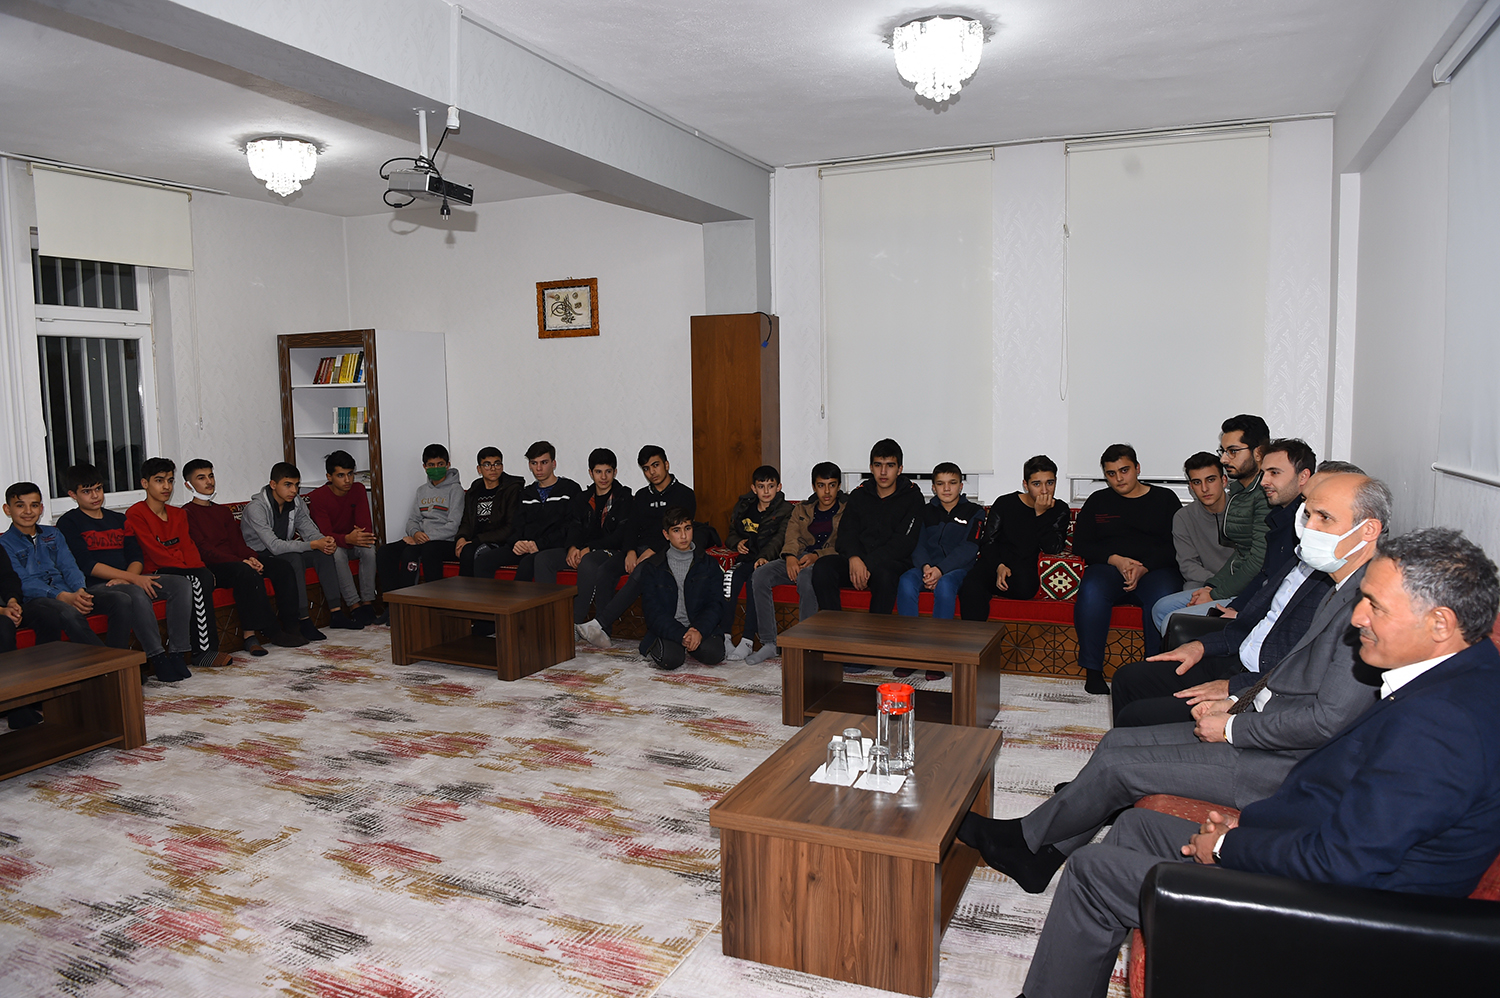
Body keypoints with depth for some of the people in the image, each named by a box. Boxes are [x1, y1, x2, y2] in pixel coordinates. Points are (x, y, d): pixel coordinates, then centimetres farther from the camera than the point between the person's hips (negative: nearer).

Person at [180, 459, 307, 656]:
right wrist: (241, 562, -21)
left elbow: (238, 542, 15)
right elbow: (204, 550, -11)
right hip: (212, 569, -7)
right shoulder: (187, 514, 1)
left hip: (237, 563, 7)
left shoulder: (223, 511, 25)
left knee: (283, 566, -13)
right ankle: (271, 630, -31)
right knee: (247, 573, -36)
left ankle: (290, 626, -17)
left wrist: (251, 558, -9)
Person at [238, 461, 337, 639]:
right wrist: (313, 544, -36)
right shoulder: (255, 507, -24)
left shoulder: (297, 503, -3)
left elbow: (310, 531, -3)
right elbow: (274, 546, -32)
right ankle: (303, 621, -33)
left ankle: (336, 613, -16)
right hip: (259, 557, -7)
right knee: (294, 558, -34)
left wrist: (327, 542, -27)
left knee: (323, 553, -17)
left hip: (285, 552, 7)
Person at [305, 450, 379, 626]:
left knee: (369, 548, -29)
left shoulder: (358, 490, -7)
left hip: (353, 542, 3)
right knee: (337, 553, -36)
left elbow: (365, 525, -13)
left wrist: (361, 535, -39)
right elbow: (325, 534, -26)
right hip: (330, 545, -3)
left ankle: (367, 603, -27)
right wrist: (348, 539, -47)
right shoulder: (317, 497, -17)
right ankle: (354, 606, -35)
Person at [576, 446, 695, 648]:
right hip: (638, 549, 6)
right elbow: (631, 527, 12)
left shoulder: (684, 495, 7)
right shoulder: (641, 496, 24)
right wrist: (630, 551, -9)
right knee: (604, 571, -25)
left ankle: (599, 623, -44)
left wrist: (653, 551, -18)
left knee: (639, 575, -38)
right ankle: (603, 632, -32)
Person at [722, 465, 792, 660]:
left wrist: (764, 557, -33)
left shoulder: (785, 510, 0)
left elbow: (780, 538, -16)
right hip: (746, 558, 4)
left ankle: (747, 639, -33)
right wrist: (737, 543, -2)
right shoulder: (743, 507, 14)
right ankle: (724, 635, -25)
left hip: (769, 561, -4)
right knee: (730, 579, -28)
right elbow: (732, 534, 22)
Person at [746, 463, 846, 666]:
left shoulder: (847, 510, 7)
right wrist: (790, 557, -17)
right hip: (799, 558, 5)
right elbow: (791, 538, 6)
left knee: (806, 577, -39)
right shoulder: (801, 509, 20)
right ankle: (769, 643, -18)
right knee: (760, 576, -22)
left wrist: (817, 556, -19)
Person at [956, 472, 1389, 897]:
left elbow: (1331, 719, -27)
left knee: (1117, 765, -7)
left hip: (1284, 764, -10)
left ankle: (1025, 837, 16)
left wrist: (1232, 728, -16)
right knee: (1119, 740, 6)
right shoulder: (1343, 590, 10)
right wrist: (1237, 700, 6)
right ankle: (1039, 859, 16)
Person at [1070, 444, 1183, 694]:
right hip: (1109, 568, 1)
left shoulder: (1165, 498, 14)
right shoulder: (1097, 501, 20)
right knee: (1091, 592, -33)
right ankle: (1093, 671, -27)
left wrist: (1144, 568, -13)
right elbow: (1080, 544, 11)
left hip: (1156, 570, -1)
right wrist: (1116, 560, -6)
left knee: (1163, 596, -36)